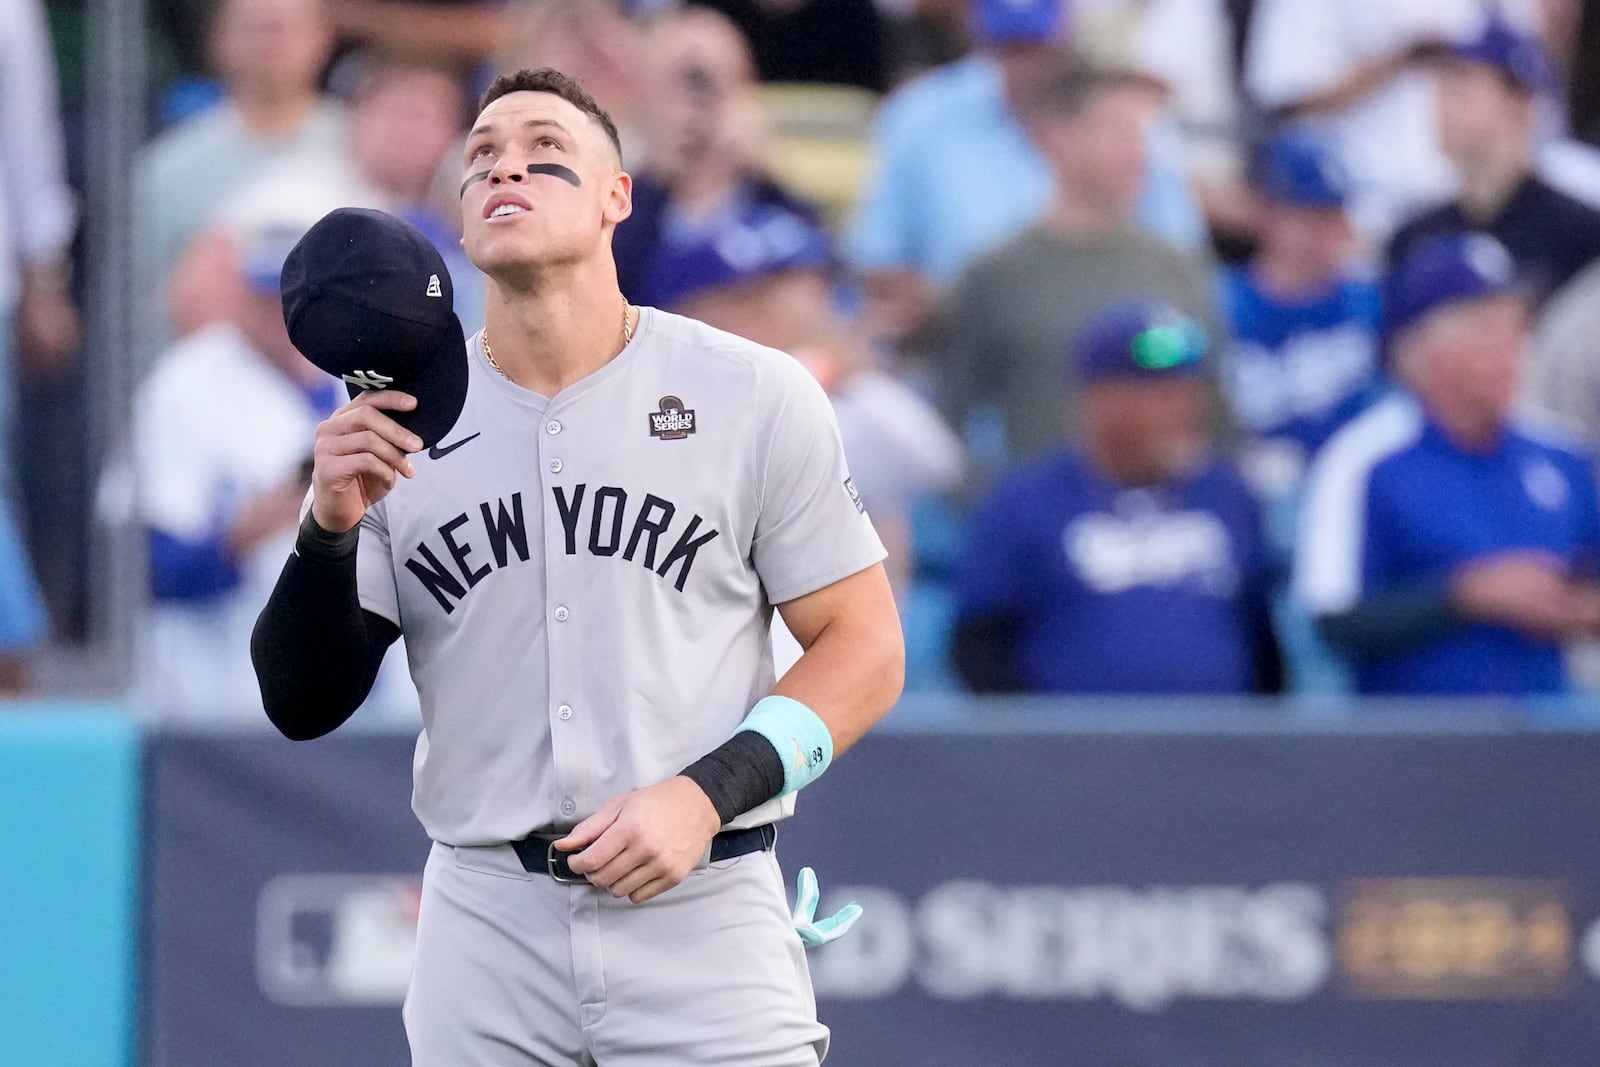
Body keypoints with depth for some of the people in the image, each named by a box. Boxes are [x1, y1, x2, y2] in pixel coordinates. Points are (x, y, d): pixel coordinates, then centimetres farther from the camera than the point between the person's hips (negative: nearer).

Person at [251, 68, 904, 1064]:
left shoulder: (755, 395, 0)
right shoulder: (396, 423, 6)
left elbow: (864, 650, 1)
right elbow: (303, 707, 6)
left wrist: (707, 794, -13)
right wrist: (330, 530, -12)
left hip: (703, 914, -2)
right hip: (483, 930, 2)